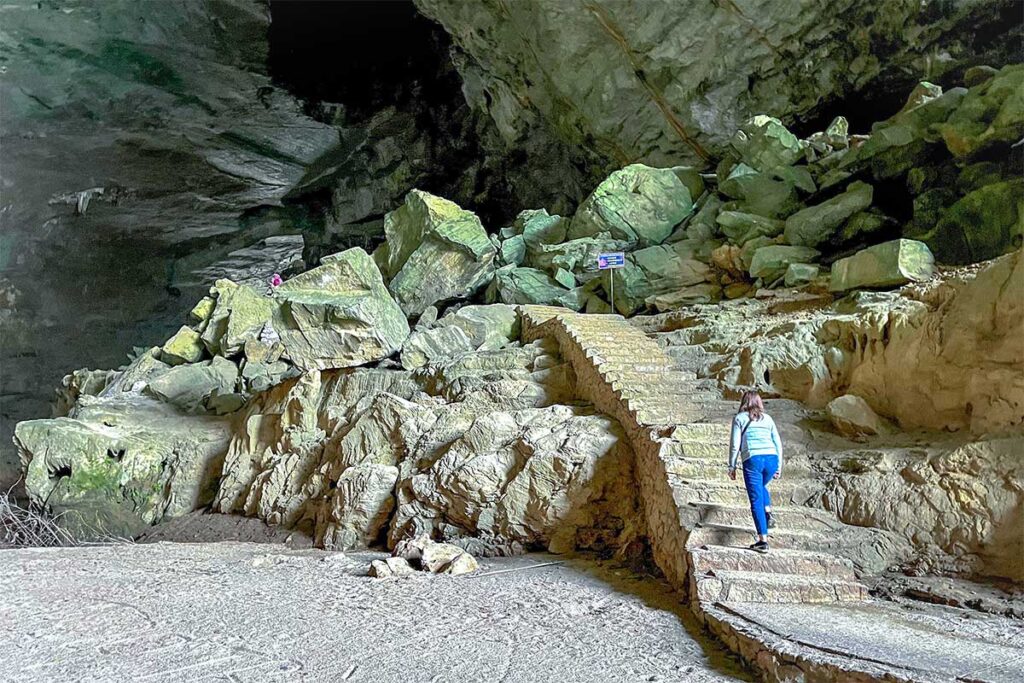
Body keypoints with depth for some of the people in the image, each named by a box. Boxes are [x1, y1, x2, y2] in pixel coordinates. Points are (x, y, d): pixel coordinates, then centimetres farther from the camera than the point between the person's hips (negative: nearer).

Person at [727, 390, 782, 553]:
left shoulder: (739, 418, 11)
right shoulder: (768, 418, 21)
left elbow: (735, 444, 3)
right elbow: (778, 443, 18)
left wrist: (732, 466, 9)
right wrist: (779, 466, 23)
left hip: (753, 460, -4)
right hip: (771, 458, 4)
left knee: (756, 500, -2)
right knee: (761, 486, 32)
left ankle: (763, 540, -7)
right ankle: (768, 514, 10)